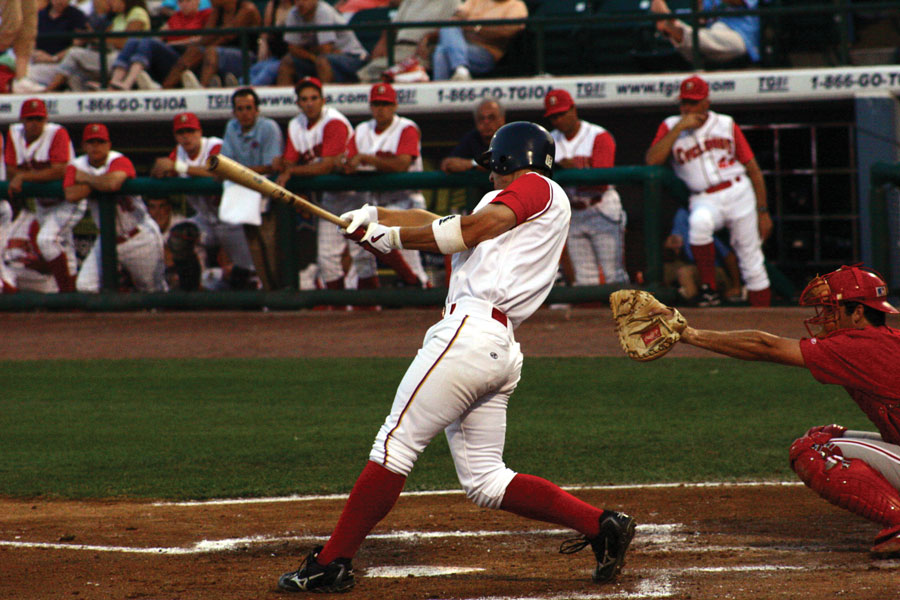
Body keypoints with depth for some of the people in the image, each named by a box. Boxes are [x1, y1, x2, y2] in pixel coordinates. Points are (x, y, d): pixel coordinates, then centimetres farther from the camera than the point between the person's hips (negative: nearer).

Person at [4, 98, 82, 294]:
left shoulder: (57, 133, -20)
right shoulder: (15, 133, -1)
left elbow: (59, 172, -29)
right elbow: (11, 170, -2)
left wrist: (24, 177, -27)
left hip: (68, 202, -7)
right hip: (42, 203, 7)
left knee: (46, 239, -23)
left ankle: (68, 290, -16)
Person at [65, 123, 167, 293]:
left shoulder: (120, 161, -15)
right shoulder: (76, 166, -2)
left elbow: (112, 183, -38)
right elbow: (71, 195, -20)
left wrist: (86, 178, -20)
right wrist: (98, 182, -20)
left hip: (140, 238, -4)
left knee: (154, 291, 6)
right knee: (84, 286, -11)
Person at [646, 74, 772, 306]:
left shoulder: (726, 125, 8)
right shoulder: (671, 127, 7)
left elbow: (753, 168, 9)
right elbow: (652, 160, -10)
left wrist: (763, 211, 3)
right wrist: (680, 128, -12)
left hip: (739, 194, 1)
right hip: (704, 200, -1)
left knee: (753, 265, 2)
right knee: (699, 222, -36)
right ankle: (709, 290, -26)